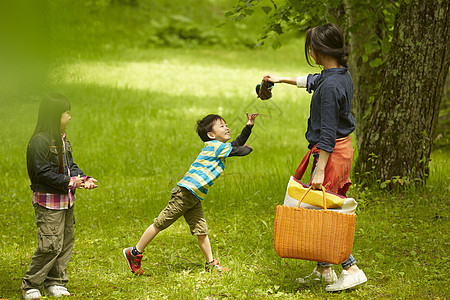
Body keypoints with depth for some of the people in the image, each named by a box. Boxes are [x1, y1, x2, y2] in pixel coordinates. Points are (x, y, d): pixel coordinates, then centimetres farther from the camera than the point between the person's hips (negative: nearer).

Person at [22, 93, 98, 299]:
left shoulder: (62, 139, 12)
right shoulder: (40, 141, -17)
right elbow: (43, 173, -20)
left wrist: (83, 179, 1)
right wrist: (69, 182, -18)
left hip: (66, 201, 9)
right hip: (48, 201, -9)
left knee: (66, 243, 12)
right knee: (51, 245, -10)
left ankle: (54, 283, 22)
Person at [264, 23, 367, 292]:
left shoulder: (331, 85, -23)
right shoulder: (342, 74, 7)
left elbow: (328, 132, -23)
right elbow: (313, 81, 30)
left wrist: (320, 171, -22)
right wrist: (283, 79, 41)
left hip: (332, 153, -10)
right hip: (341, 147, 10)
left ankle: (351, 270, -5)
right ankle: (324, 269, 24)